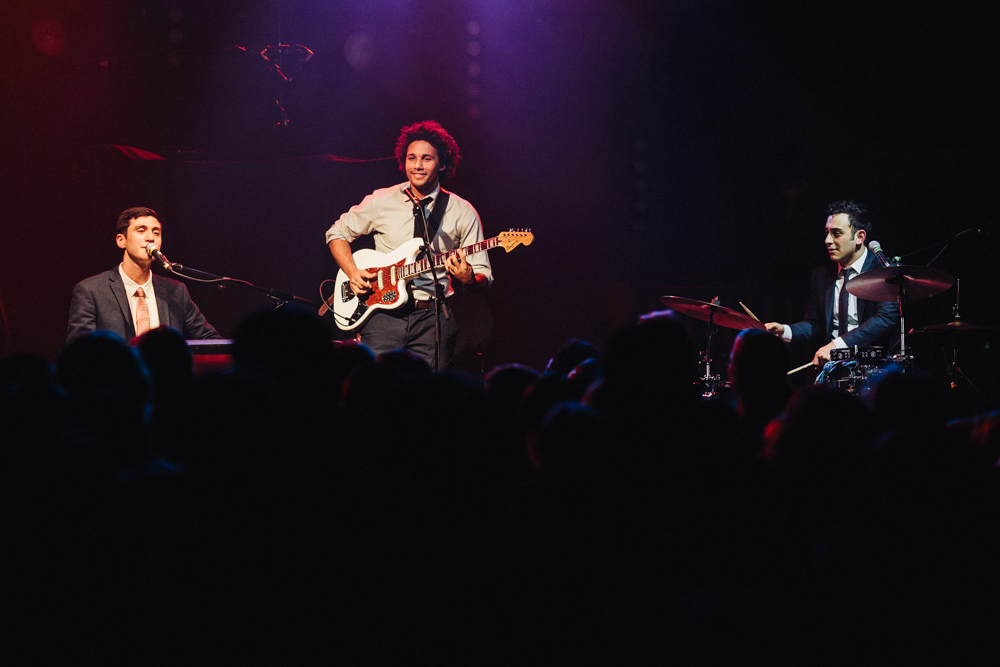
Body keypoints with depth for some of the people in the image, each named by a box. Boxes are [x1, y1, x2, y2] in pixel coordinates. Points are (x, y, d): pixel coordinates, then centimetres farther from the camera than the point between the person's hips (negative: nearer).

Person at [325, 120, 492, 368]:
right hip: (384, 312, 0)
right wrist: (352, 272, 2)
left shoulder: (462, 213, 5)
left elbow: (484, 279, 4)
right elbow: (337, 233, 19)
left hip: (433, 317, 0)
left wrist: (468, 278, -20)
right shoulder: (381, 201, 7)